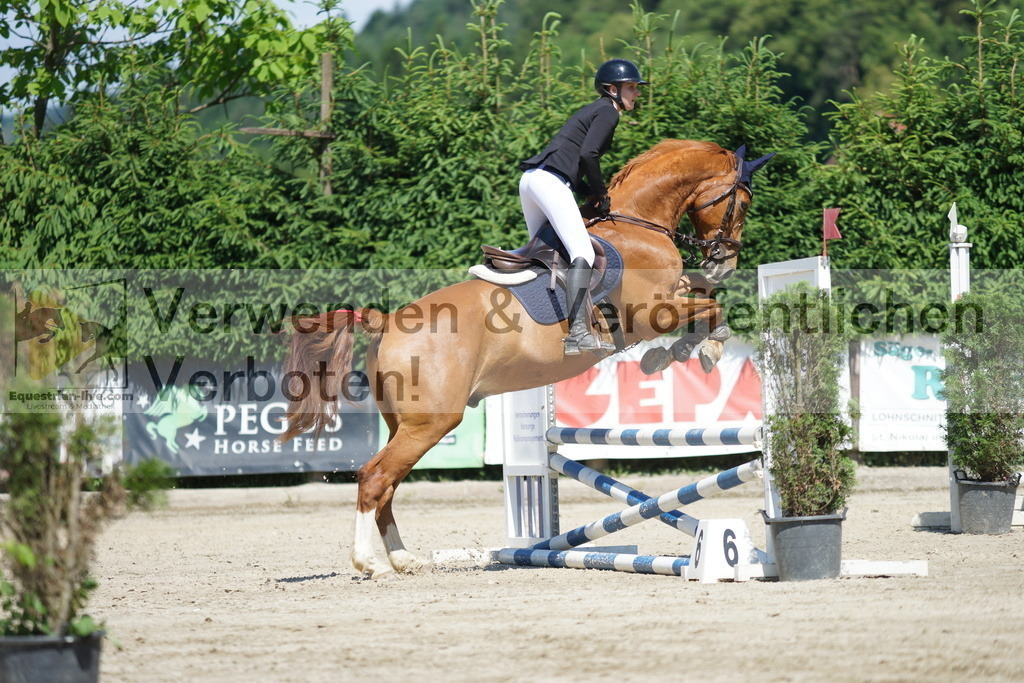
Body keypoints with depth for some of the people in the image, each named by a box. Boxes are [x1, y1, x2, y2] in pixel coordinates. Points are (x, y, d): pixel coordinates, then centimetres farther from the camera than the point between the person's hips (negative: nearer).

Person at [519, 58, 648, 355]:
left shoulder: (594, 111, 28)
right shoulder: (607, 111, -1)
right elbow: (588, 155, -15)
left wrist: (592, 194, 15)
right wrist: (601, 194, -3)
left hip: (531, 179, 11)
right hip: (550, 180, -11)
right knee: (583, 252, -19)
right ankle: (578, 333, -32)